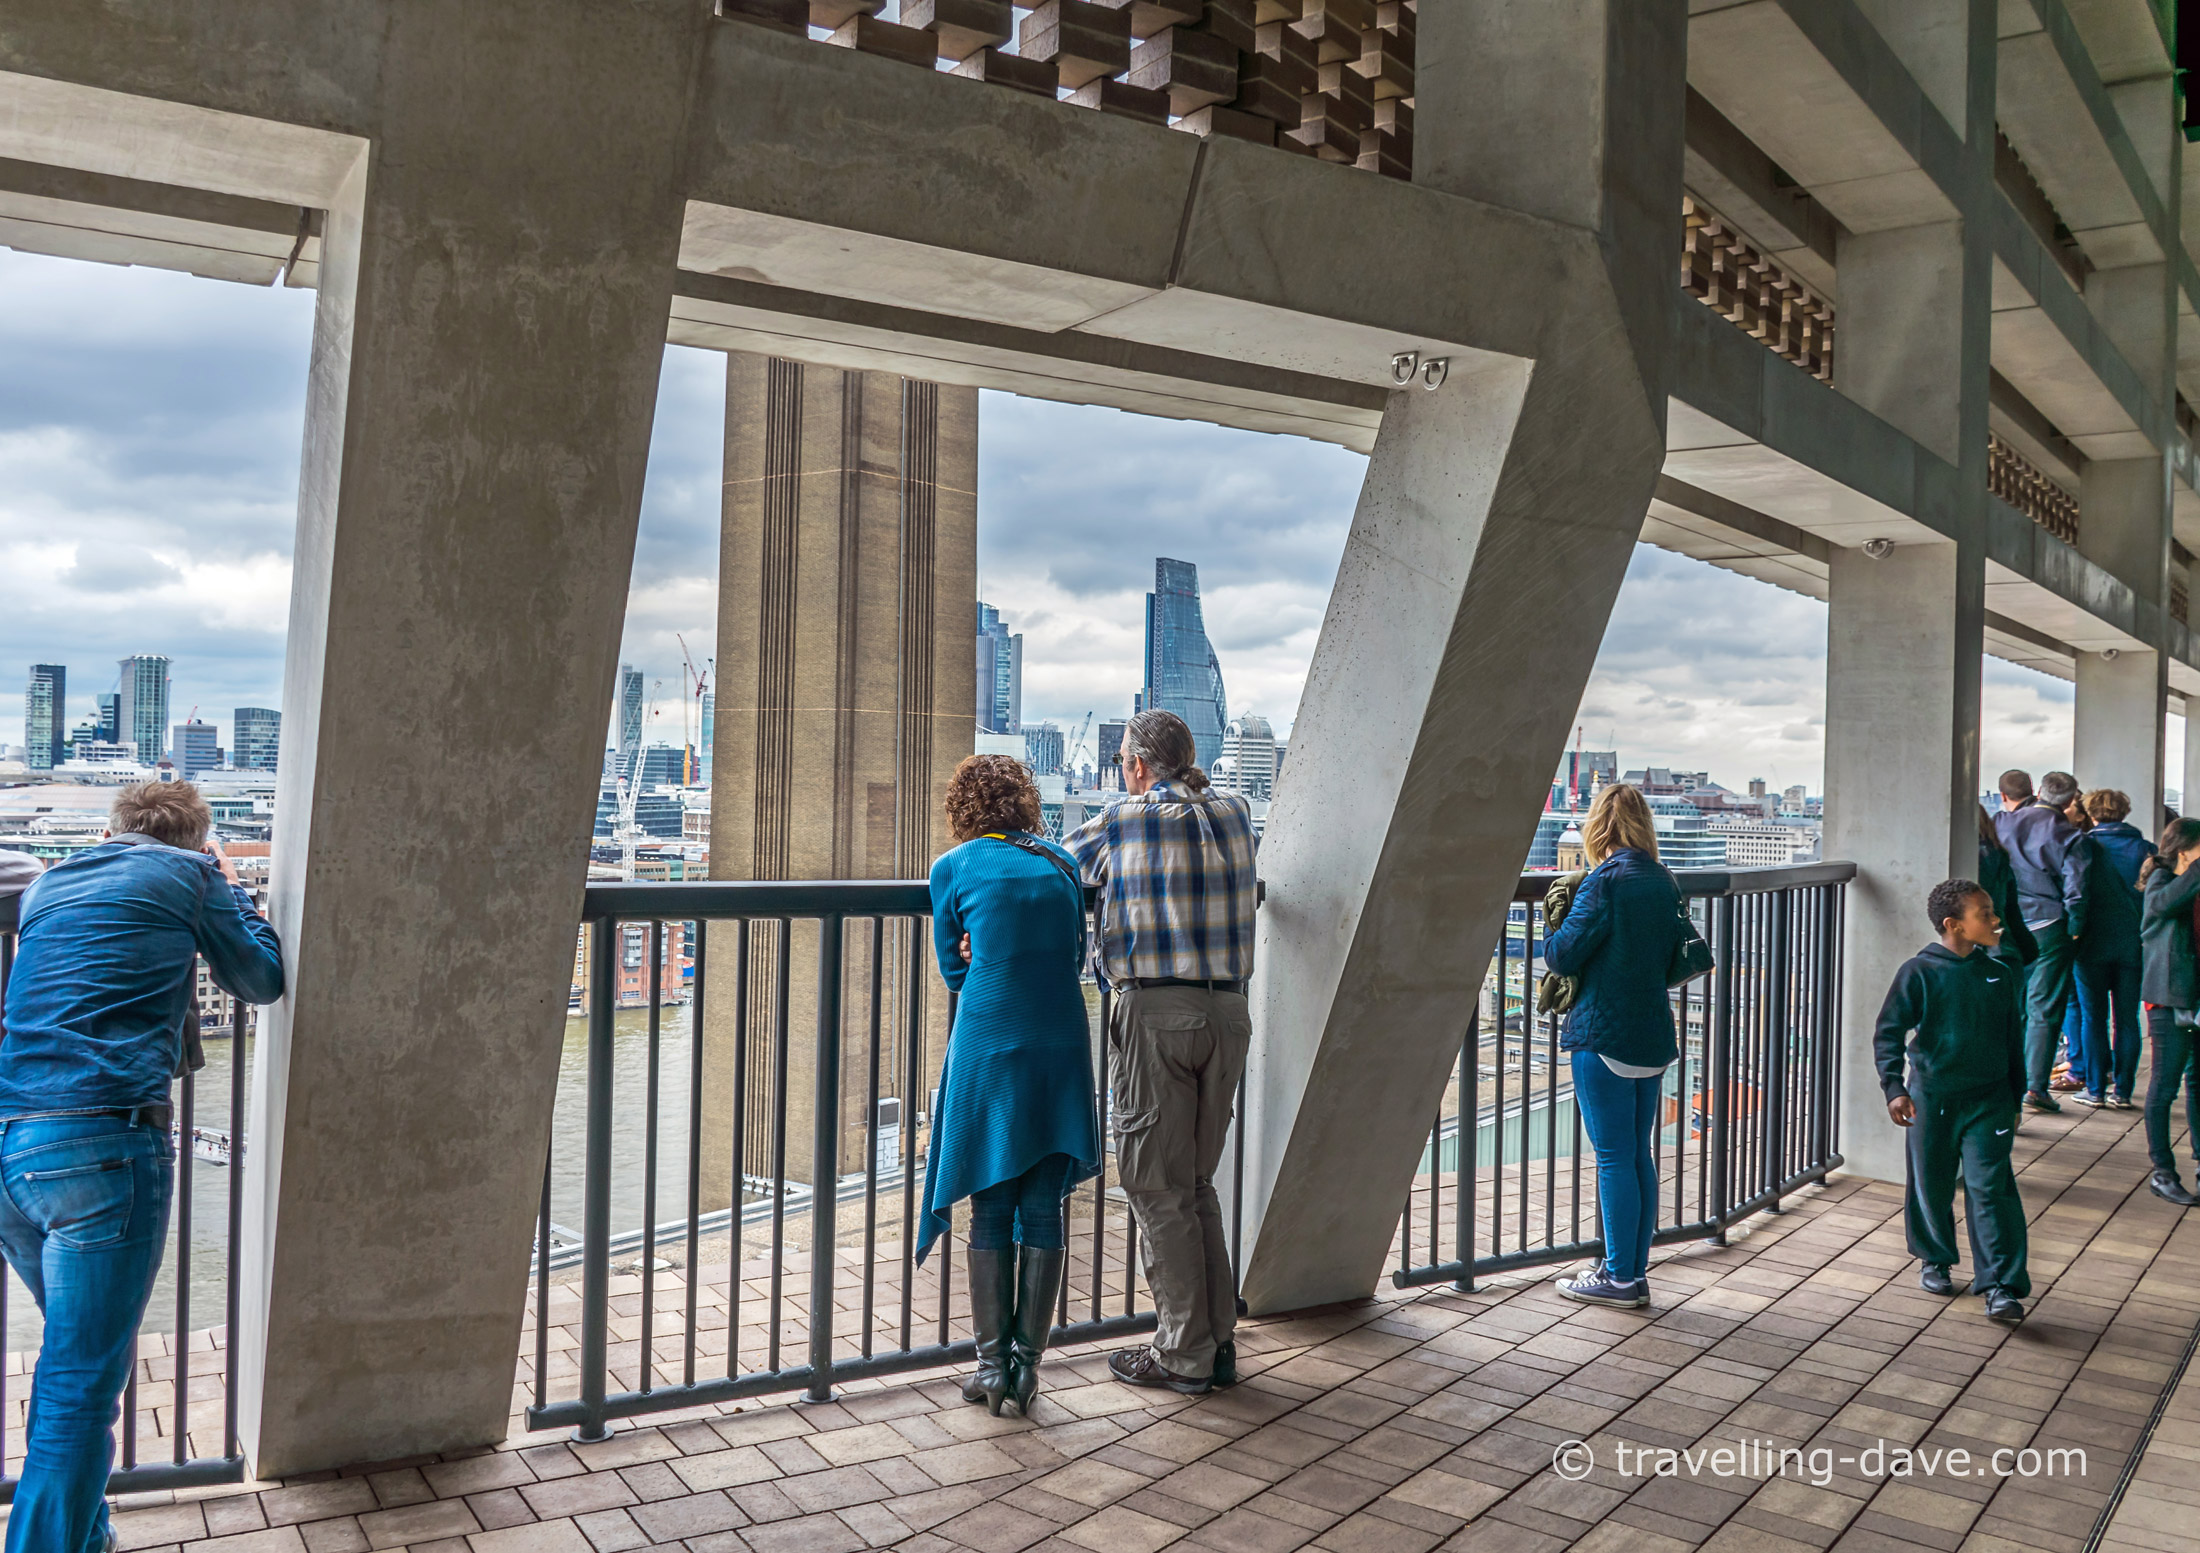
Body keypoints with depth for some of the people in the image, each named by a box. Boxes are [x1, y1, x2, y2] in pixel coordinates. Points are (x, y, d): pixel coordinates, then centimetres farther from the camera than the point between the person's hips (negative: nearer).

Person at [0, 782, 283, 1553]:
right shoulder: (190, 874, 3)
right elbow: (261, 979, 14)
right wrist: (229, 884, 26)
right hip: (101, 1148, -7)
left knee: (79, 1353, 22)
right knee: (80, 1381, -2)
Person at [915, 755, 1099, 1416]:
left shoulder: (954, 868, 0)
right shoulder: (1062, 863, 10)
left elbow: (954, 969, 8)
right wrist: (1017, 968, 11)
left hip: (989, 1051, -3)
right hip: (1061, 1048, 3)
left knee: (990, 1212, 8)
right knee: (1044, 1210, 9)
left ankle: (992, 1365, 13)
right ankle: (1028, 1362, 14)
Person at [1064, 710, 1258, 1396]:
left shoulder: (1123, 823, -1)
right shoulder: (1234, 813, 10)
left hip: (1156, 1012, -5)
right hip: (1227, 1010, 5)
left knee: (1157, 1186, 3)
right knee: (1196, 1182, 15)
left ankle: (1184, 1353, 8)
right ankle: (1219, 1341, 20)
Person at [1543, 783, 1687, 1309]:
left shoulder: (1606, 881, -14)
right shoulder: (1665, 882, 8)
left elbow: (1562, 955, -14)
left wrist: (1554, 936, 6)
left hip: (1605, 1036, -7)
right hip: (1653, 1034, 7)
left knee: (1614, 1157, 0)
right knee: (1640, 1155, 13)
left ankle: (1619, 1276, 7)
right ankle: (1636, 1271, 20)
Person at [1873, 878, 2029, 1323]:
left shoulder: (1999, 974, 5)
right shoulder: (1920, 971, -8)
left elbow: (2014, 1040, 15)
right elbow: (1888, 1032, -10)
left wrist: (2015, 1098, 16)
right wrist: (1894, 1087, -19)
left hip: (1988, 1099, 2)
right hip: (1931, 1098, -2)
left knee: (1990, 1187, -6)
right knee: (1931, 1185, 10)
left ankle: (2001, 1285, -3)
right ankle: (1935, 1261, 32)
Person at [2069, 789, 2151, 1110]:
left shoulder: (2085, 845, -4)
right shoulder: (2145, 848, 3)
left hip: (2094, 945, -2)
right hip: (2133, 945, 2)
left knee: (2093, 1018, 5)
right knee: (2127, 1020, 8)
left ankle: (2095, 1089, 6)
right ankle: (2122, 1090, 10)